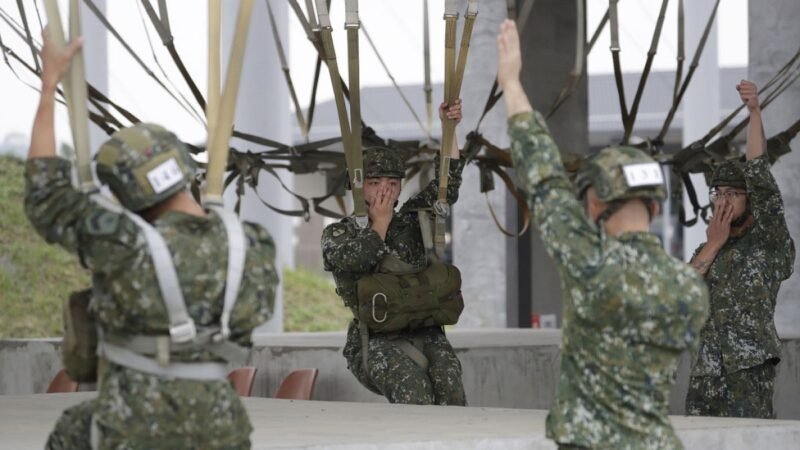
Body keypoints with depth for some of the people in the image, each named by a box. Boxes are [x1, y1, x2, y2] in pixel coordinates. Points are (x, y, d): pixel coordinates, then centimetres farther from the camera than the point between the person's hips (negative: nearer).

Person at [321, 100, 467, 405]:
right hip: (376, 342, -4)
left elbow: (447, 185, 14)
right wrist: (380, 223, 1)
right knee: (413, 387, -33)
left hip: (426, 334, 4)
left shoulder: (409, 220, 20)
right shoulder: (337, 233, 10)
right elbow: (356, 260, -13)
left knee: (449, 383, -27)